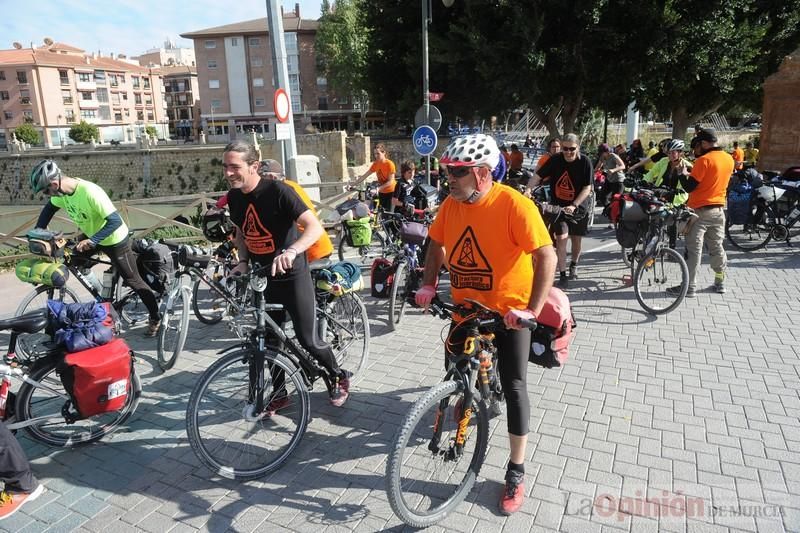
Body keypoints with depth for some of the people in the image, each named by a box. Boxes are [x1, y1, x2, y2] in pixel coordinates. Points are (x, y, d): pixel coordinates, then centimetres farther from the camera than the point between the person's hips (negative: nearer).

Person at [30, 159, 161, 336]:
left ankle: (155, 318, 13)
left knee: (132, 280, 0)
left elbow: (115, 221, -35)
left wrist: (92, 241, -41)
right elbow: (49, 209, 9)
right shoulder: (63, 190, -10)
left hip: (115, 240, -8)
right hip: (90, 235, 8)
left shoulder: (90, 192, -34)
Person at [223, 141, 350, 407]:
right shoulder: (234, 197, 0)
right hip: (262, 277, 6)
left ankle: (339, 377, 23)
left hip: (292, 275, -6)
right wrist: (243, 262, -1)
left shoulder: (278, 190, -20)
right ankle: (278, 394, 30)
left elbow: (315, 227, -28)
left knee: (307, 339, -3)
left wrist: (291, 251, -45)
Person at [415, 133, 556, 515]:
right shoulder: (451, 204, -4)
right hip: (466, 307, 5)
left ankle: (516, 473, 16)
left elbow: (547, 257, -22)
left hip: (510, 311, -5)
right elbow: (436, 246, 10)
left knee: (513, 386, 1)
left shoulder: (514, 205, -21)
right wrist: (428, 285, -1)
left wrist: (532, 310, -27)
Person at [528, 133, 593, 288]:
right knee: (561, 238, -12)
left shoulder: (585, 162, -13)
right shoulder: (555, 160, -10)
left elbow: (587, 188, -15)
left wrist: (574, 205, -26)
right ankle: (562, 275, -5)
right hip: (558, 205, 0)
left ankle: (574, 265, 40)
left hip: (578, 206, 0)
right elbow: (537, 176, -9)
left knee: (576, 239, 12)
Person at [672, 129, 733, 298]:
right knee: (716, 247, 16)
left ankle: (689, 287, 0)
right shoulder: (729, 159, 7)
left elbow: (689, 187, -18)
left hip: (700, 211, -7)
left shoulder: (704, 160, -17)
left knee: (694, 249, -3)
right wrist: (693, 174, 16)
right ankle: (720, 282, 25)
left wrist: (683, 174, -1)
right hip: (719, 209, 7)